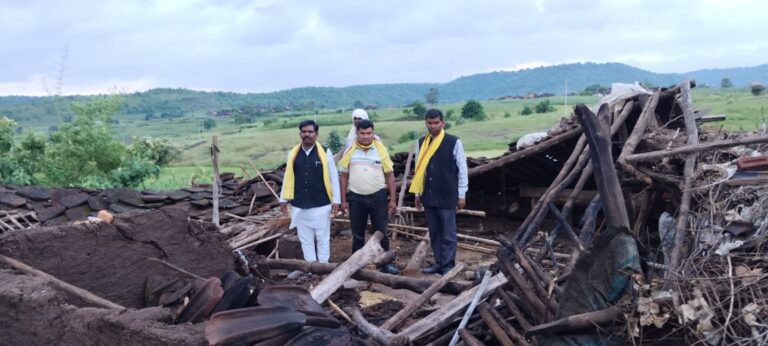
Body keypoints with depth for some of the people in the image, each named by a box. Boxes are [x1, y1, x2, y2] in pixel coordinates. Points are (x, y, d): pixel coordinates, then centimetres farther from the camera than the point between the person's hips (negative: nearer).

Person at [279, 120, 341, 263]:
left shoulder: (325, 152, -5)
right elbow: (288, 178, 8)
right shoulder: (293, 153, 3)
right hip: (299, 206, 3)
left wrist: (336, 200, -5)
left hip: (321, 205, -3)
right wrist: (284, 198, 7)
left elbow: (333, 177, -2)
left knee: (323, 238, 8)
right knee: (305, 239, 11)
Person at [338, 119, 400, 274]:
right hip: (356, 198, 1)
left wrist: (392, 199, -2)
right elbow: (344, 176, 5)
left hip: (378, 196, -1)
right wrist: (343, 200, 1)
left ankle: (385, 264, 15)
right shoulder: (350, 151, 0)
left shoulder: (380, 149, -2)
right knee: (358, 234, 11)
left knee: (381, 232, 6)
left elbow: (389, 175, 1)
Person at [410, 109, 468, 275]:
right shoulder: (421, 143, 7)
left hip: (447, 196, -5)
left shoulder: (454, 142, -6)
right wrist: (418, 193, 12)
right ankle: (439, 263, 21)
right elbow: (418, 169, 12)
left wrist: (461, 194, -5)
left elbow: (462, 169, -4)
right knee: (434, 232, 11)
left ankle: (448, 266, 8)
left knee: (448, 233, 2)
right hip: (428, 196, 5)